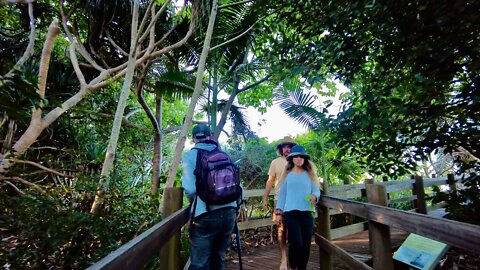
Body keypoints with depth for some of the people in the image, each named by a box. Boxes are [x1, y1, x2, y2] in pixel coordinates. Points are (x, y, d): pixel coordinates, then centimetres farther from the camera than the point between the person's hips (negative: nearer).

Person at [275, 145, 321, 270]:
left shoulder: (310, 174, 9)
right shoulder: (287, 175, 6)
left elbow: (316, 190, 7)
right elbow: (282, 193, 8)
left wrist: (314, 196, -17)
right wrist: (279, 211, 6)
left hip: (306, 213, 2)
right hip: (290, 212, -2)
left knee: (306, 244, 4)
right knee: (296, 243, -9)